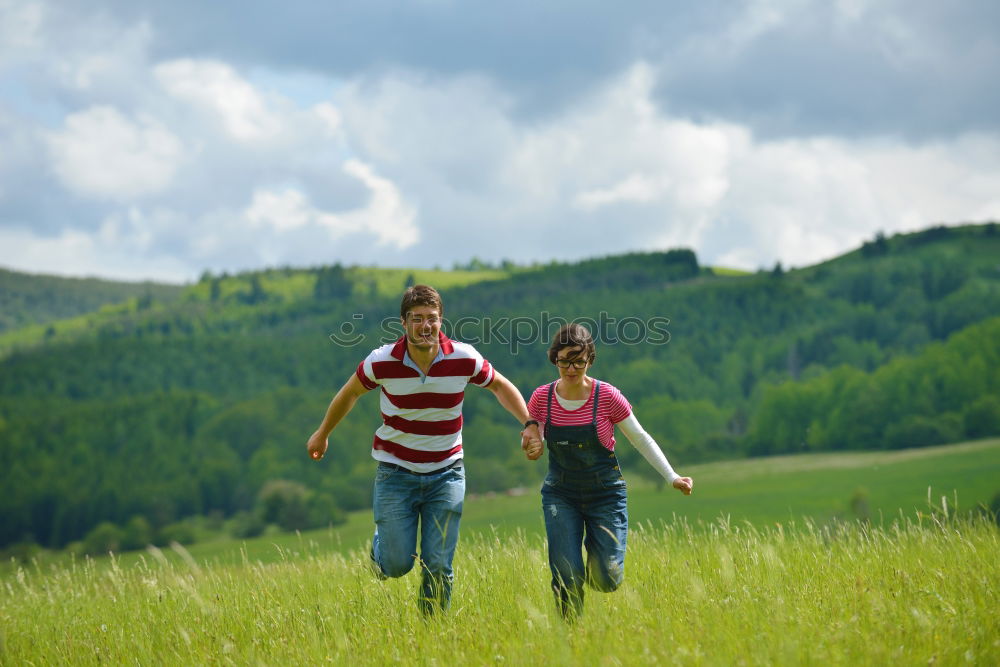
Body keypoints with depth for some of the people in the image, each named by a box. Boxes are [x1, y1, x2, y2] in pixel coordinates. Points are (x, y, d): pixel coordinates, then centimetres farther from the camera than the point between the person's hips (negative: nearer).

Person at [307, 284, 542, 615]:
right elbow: (350, 392, 6)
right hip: (396, 472, -1)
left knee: (438, 567, -2)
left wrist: (529, 424, -3)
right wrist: (323, 433, 19)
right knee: (396, 565, 0)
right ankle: (380, 543, 35)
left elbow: (500, 386, 8)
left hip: (446, 473, 1)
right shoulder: (382, 362, -15)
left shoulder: (464, 358, -13)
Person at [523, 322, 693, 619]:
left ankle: (595, 546, 27)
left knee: (607, 580, -8)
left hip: (605, 494, -1)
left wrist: (672, 477, -8)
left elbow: (641, 439, -3)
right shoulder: (542, 398, -7)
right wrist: (531, 447, -17)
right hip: (560, 494, 1)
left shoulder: (607, 396, -13)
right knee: (567, 577, -13)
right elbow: (532, 442, 7)